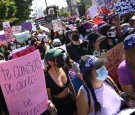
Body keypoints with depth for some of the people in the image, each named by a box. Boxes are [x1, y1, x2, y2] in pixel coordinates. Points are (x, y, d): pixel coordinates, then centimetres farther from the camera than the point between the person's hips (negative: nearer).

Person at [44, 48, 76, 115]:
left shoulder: (63, 69, -12)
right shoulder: (46, 78, -29)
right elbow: (49, 98, -18)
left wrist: (75, 96, 15)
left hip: (71, 99, 5)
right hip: (59, 104, -5)